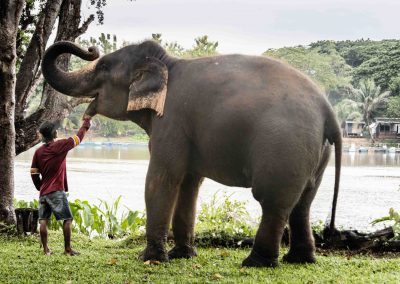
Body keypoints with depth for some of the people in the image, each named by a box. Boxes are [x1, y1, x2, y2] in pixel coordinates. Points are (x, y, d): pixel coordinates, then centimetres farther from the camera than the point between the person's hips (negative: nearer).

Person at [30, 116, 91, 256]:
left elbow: (34, 174, 8)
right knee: (67, 219, 1)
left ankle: (46, 250, 5)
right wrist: (86, 122, 16)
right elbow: (78, 137, 2)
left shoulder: (38, 151, 6)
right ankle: (68, 249, 0)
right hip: (57, 192, -6)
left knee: (43, 220, 5)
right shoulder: (59, 146, -9)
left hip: (43, 192, 6)